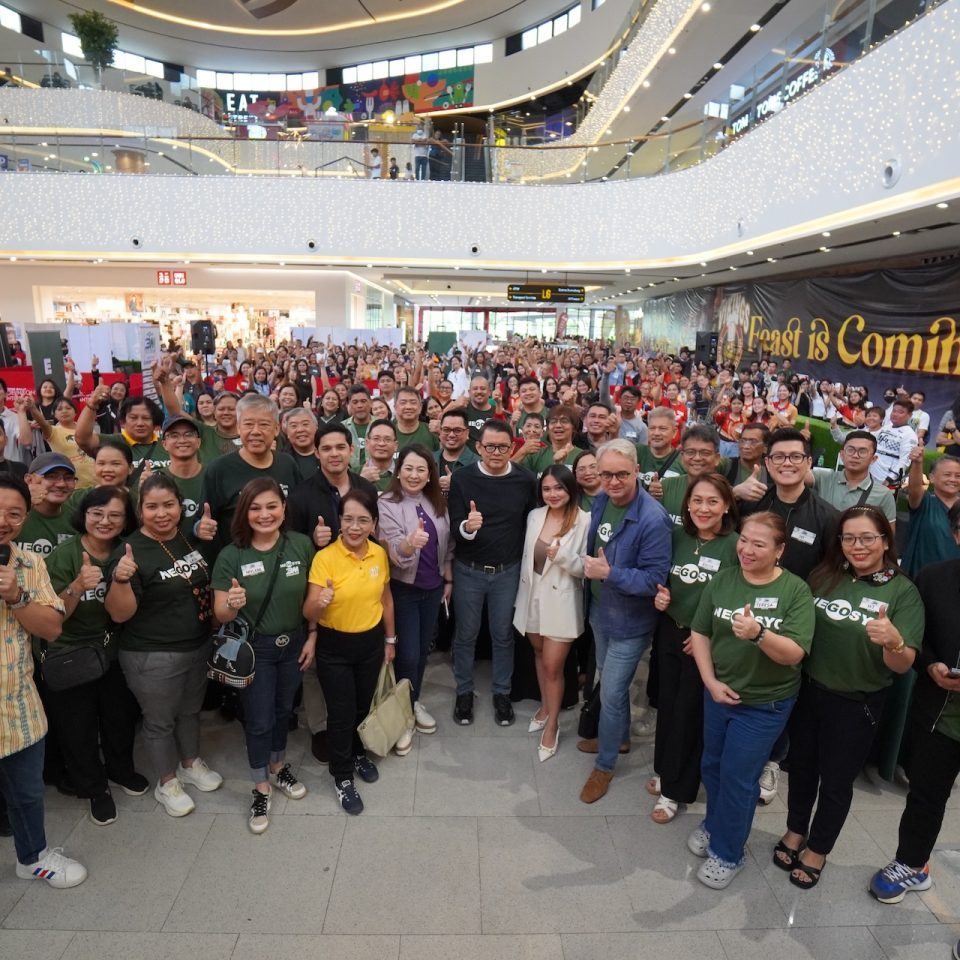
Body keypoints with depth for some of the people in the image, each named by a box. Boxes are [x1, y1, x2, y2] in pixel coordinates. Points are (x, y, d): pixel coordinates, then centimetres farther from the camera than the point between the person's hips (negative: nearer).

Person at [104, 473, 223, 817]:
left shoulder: (190, 538, 0)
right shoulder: (130, 551, -19)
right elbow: (120, 614, -20)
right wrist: (120, 579, -39)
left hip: (199, 646, 6)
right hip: (152, 657, -6)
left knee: (191, 710, 24)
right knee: (160, 720, 13)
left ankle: (191, 763, 46)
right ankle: (166, 783, 35)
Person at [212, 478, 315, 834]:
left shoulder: (301, 544, -13)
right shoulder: (231, 556, -18)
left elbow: (314, 596, -2)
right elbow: (221, 615, -14)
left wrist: (312, 637, -3)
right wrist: (232, 605, -36)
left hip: (293, 643, 2)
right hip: (253, 649, -2)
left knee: (283, 710, 22)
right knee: (259, 720, 10)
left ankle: (278, 767, 47)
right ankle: (261, 788, 33)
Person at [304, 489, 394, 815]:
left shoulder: (379, 554, -7)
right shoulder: (324, 558, -21)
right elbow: (309, 614, -22)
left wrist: (390, 639, 12)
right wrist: (320, 602, -44)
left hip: (371, 643, 4)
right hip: (334, 647, -4)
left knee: (363, 705, 20)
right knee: (341, 712, 6)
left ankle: (359, 753, 48)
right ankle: (342, 776, 29)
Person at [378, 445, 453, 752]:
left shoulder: (437, 503, -1)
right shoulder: (387, 505, -17)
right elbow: (396, 553, -28)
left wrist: (448, 579, 10)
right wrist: (410, 543, -49)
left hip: (432, 587, 5)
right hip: (403, 589, -5)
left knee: (423, 650, 17)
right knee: (407, 654, -1)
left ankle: (415, 703, 37)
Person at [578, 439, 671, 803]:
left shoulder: (653, 519, -28)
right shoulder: (601, 500, -4)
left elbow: (654, 579, -27)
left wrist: (609, 573, -32)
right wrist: (589, 566, 1)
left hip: (630, 622, -7)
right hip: (600, 610, 8)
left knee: (611, 694, 3)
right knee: (610, 681, 25)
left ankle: (605, 765, 26)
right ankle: (619, 737, 50)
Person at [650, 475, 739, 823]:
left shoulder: (736, 546, -16)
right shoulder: (677, 535, -2)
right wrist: (660, 594, -8)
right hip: (669, 631, 4)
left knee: (689, 712, 8)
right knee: (666, 703, 17)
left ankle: (675, 790, 26)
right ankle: (663, 770, 39)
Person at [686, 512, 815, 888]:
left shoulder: (795, 590, -15)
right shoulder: (721, 581, -5)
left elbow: (794, 653, -20)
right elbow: (699, 632, 0)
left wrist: (758, 634, -38)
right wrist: (711, 681, -9)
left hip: (764, 703, -4)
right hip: (718, 693, 4)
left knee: (738, 777, 6)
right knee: (712, 766, 18)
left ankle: (728, 852, 27)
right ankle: (713, 823, 44)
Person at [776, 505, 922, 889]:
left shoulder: (903, 592, -15)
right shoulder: (823, 576, -5)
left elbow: (903, 665, -18)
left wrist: (894, 641, -39)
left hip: (857, 704, -3)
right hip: (808, 691, 3)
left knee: (836, 780, 15)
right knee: (802, 766, 20)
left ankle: (818, 849, 38)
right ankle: (795, 831, 44)